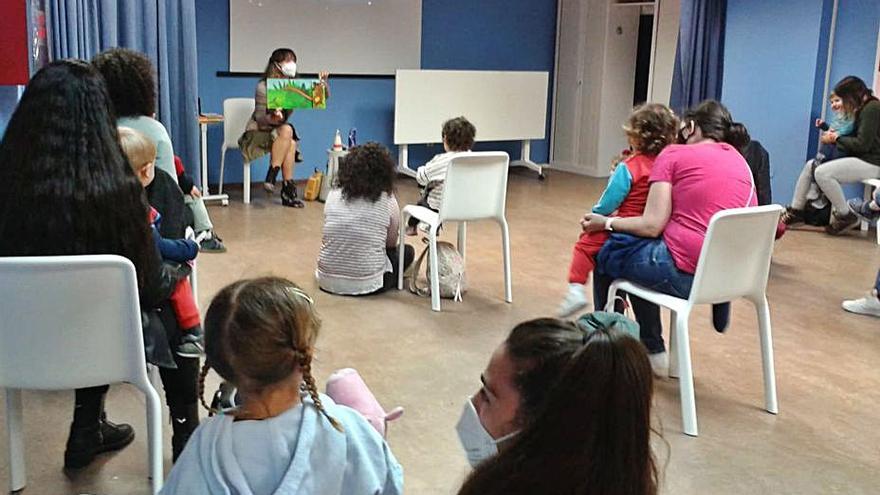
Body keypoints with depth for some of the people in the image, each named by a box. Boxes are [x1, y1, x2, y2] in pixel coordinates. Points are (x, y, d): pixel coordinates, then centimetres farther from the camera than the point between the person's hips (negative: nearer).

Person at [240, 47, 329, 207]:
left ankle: (288, 191, -25)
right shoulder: (263, 87, -14)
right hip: (257, 133, -5)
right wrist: (272, 118, -39)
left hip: (278, 133, 5)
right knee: (287, 130, -33)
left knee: (291, 143, -30)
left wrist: (323, 83, -17)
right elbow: (259, 119, -17)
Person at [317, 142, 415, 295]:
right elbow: (391, 243, 6)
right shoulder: (388, 200, -8)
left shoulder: (333, 195, -1)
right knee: (408, 251, 21)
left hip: (327, 281, 3)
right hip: (366, 285, -2)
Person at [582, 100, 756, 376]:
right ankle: (651, 352, 33)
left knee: (605, 254, 20)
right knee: (642, 253, 31)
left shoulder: (675, 154, -2)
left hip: (684, 273, -7)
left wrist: (606, 223, 5)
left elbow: (652, 225, -10)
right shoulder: (743, 164, 15)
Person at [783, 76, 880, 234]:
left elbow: (862, 144, -21)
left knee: (822, 173, -27)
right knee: (810, 166, 8)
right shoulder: (863, 108, 15)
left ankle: (846, 216, -14)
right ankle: (795, 211, 8)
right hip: (859, 158, 11)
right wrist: (834, 134, 3)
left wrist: (837, 138, -8)